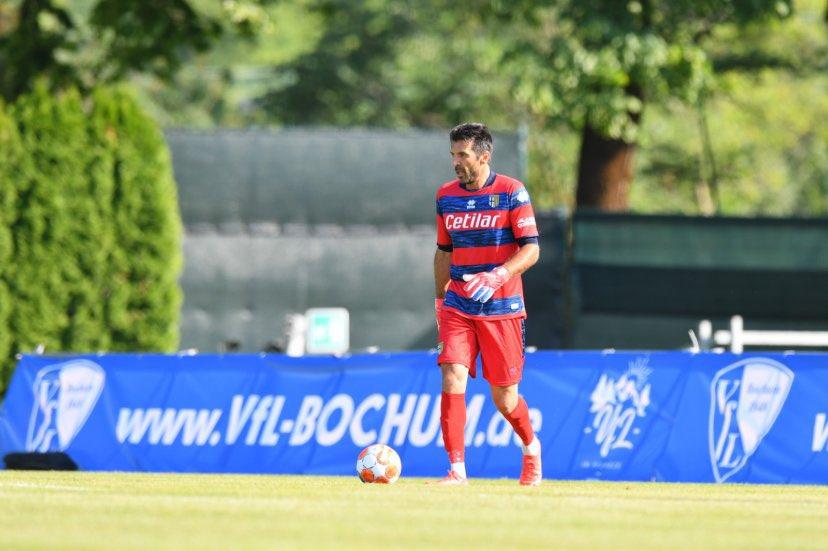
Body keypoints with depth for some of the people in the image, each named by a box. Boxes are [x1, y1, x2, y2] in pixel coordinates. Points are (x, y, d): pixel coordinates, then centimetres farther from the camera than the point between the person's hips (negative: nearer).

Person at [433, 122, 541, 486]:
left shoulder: (511, 192, -7)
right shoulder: (446, 196, 7)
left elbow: (531, 250, -11)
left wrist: (497, 277, -26)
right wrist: (440, 300, 18)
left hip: (502, 308, -3)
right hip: (458, 307, 3)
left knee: (504, 398, 4)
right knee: (453, 379, -16)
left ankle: (530, 447, 34)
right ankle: (457, 469, -15)